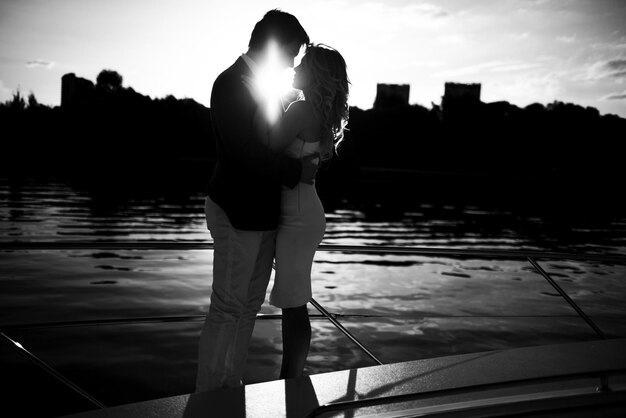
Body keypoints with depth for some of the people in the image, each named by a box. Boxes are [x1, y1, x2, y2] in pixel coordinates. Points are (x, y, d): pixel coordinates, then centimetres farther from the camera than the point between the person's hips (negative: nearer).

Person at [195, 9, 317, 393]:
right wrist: (296, 171, -16)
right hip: (237, 212, -9)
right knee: (228, 307, -2)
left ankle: (232, 385, 24)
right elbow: (241, 150, -23)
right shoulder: (230, 83, -13)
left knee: (249, 305, 12)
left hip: (264, 212, 9)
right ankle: (208, 393, 11)